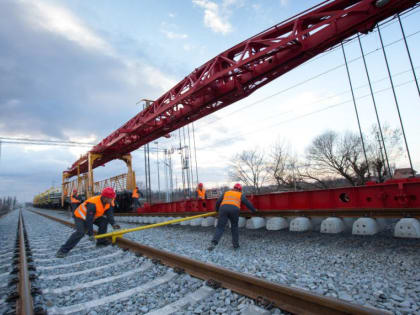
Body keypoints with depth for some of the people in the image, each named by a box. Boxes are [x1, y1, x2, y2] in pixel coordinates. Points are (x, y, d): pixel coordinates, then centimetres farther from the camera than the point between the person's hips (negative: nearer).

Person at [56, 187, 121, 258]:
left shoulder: (108, 203, -14)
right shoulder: (92, 204, -37)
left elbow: (109, 214, -9)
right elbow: (89, 220, -35)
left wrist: (113, 224, -24)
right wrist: (90, 234, -31)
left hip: (93, 216, 8)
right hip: (80, 217, -8)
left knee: (104, 221, -7)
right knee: (80, 232, -26)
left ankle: (101, 241, 4)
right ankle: (64, 250, -17)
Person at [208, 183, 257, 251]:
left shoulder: (226, 193, 31)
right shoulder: (240, 195, 26)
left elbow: (218, 202, 27)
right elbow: (247, 203, 23)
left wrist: (217, 210, 43)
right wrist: (254, 210, 37)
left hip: (223, 208, 1)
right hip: (234, 209, -1)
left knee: (220, 227, 0)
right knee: (234, 227, 19)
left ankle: (214, 243, -17)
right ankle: (235, 244, 18)